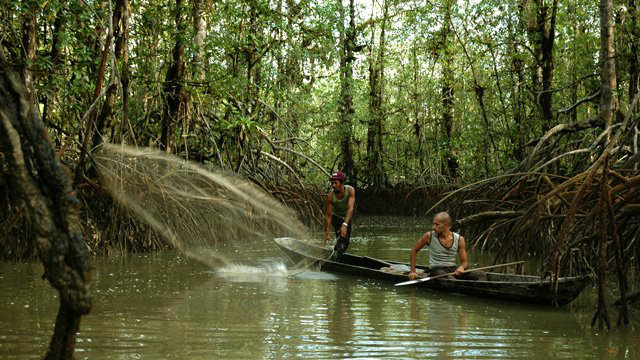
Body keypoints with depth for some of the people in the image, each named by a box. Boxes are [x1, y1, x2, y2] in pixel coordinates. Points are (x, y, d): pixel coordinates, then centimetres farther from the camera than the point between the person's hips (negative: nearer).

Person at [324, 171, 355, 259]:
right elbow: (328, 215, -26)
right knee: (341, 239, -21)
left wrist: (345, 225, -55)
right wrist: (327, 233, -28)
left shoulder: (350, 190, -32)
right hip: (336, 217, -2)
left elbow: (350, 208, -42)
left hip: (347, 216, 3)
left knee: (346, 242, 14)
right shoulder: (330, 195, -31)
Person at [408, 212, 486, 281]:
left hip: (453, 270, 3)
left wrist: (461, 267, -17)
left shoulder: (459, 239, 3)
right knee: (450, 279, -39)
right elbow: (414, 250, 10)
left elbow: (465, 262, 7)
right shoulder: (429, 236, -2)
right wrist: (413, 271, 6)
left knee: (481, 274, -20)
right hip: (436, 270, -3)